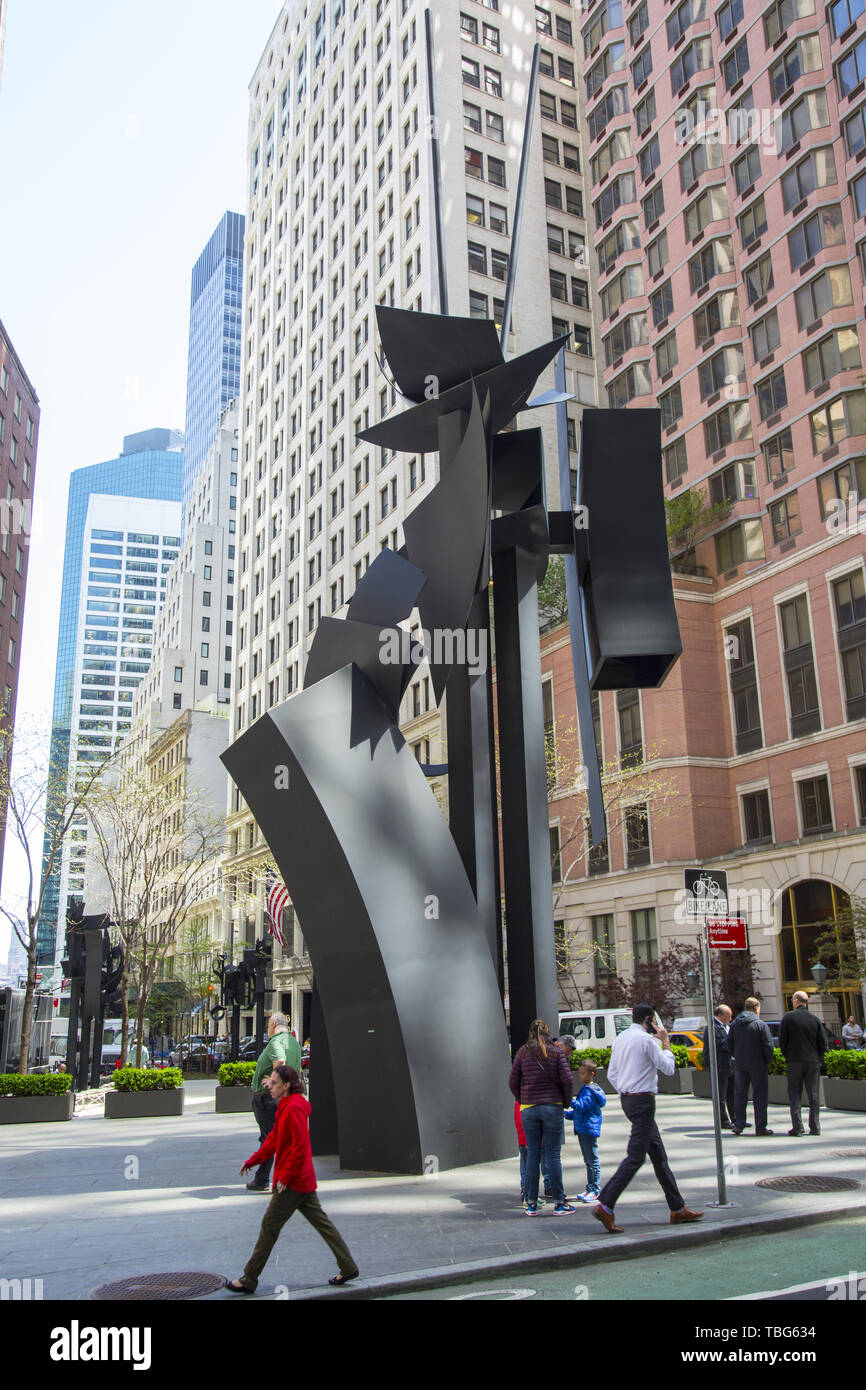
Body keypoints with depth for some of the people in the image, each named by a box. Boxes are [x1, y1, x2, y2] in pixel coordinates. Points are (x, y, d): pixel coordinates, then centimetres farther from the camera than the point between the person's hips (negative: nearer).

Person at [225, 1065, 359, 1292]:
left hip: (292, 1181, -10)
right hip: (304, 1180, 10)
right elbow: (274, 1138, 19)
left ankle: (249, 1280, 12)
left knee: (269, 1226, 1)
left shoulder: (294, 1109, -21)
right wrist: (253, 1160, 16)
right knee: (321, 1222, 13)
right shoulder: (286, 1106, 11)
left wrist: (285, 1177, -19)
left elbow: (300, 1147, -23)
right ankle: (348, 1267, 17)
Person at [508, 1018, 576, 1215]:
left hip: (528, 1108, 2)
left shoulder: (523, 1053, 4)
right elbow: (568, 1080, -6)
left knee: (532, 1155, 6)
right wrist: (566, 1102, 8)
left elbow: (513, 1082, 4)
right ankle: (559, 1203, 4)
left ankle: (531, 1204, 9)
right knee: (553, 1155, 1)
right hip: (552, 1106, -1)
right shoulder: (556, 1052, 0)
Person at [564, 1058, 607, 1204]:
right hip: (581, 1129, 10)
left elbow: (581, 1105, -25)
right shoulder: (584, 1089, 17)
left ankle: (595, 1190, 1)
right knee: (588, 1161, 14)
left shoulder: (591, 1091, -14)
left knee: (593, 1161, -4)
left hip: (589, 1129, -10)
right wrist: (568, 1114, 16)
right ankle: (589, 1189, 21)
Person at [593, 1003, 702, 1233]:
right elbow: (669, 1068, -8)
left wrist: (625, 1094, 15)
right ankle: (605, 1205, -13)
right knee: (635, 1156, -8)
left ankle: (678, 1209, 20)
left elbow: (611, 1074, 14)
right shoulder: (645, 1039, -13)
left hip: (627, 1099, 10)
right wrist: (666, 1044, 5)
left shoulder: (620, 1039, 13)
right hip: (643, 1100, -10)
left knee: (658, 1153, 14)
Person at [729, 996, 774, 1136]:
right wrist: (767, 1061, 2)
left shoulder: (735, 1024, 7)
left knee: (739, 1094, 10)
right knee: (760, 1095, 3)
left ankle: (738, 1125, 9)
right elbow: (768, 1045, -11)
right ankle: (760, 1127, 4)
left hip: (739, 1065, 4)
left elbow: (729, 1043, 10)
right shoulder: (760, 1024, -8)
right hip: (757, 1065, -4)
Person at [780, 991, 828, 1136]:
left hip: (794, 1060, -2)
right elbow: (824, 1043, 2)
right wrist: (818, 1058, 14)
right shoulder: (815, 1019, 3)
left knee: (795, 1094, 3)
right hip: (813, 1061, 2)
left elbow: (782, 1041, -4)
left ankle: (797, 1125, -5)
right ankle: (815, 1127, 8)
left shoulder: (788, 1017, -3)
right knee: (814, 1095, 8)